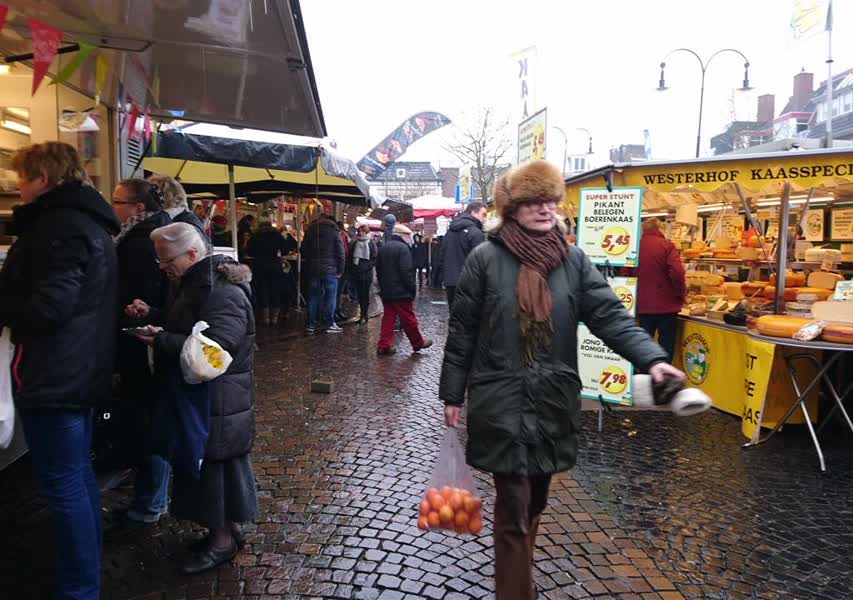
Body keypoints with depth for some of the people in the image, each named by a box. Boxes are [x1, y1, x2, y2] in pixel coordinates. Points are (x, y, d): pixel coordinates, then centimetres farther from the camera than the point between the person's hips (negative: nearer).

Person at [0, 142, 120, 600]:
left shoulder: (59, 225, -17)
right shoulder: (89, 222, 15)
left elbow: (47, 307, -24)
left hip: (55, 374, -10)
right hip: (81, 369, 10)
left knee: (62, 484, -1)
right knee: (78, 475, 19)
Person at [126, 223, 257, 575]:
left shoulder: (223, 293, -22)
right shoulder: (198, 284, 12)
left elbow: (215, 347, -31)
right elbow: (184, 326, 23)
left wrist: (162, 340, -24)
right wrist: (152, 316, 7)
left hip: (218, 402, -10)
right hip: (198, 397, 10)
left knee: (215, 465, 1)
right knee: (203, 464, 17)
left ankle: (224, 539, 18)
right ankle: (224, 528, 32)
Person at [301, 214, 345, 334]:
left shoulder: (310, 231, 8)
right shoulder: (334, 232, -3)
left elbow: (304, 251, 10)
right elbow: (340, 253, -7)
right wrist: (340, 270, -2)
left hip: (313, 270, 4)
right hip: (330, 270, -3)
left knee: (313, 297, 8)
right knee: (330, 297, 3)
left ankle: (311, 325, 8)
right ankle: (329, 324, 4)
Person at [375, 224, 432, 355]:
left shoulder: (382, 248, 11)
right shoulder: (402, 248, -14)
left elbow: (378, 270, 17)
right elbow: (406, 272, -19)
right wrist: (413, 290, -12)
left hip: (386, 291, 7)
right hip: (401, 291, -7)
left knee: (388, 318, 10)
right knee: (408, 319, 3)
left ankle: (383, 346, 8)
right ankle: (418, 343, 17)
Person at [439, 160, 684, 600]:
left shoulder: (573, 260, 3)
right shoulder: (485, 259, -6)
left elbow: (611, 315, -5)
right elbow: (462, 331, -3)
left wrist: (651, 359, -21)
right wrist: (452, 394, -2)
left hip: (553, 401, 4)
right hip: (501, 402, -4)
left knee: (534, 502, 19)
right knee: (513, 510, 1)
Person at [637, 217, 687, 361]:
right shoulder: (667, 245, -10)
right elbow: (677, 273, -19)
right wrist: (681, 294, -3)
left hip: (643, 305, 3)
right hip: (666, 305, -3)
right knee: (666, 345, 8)